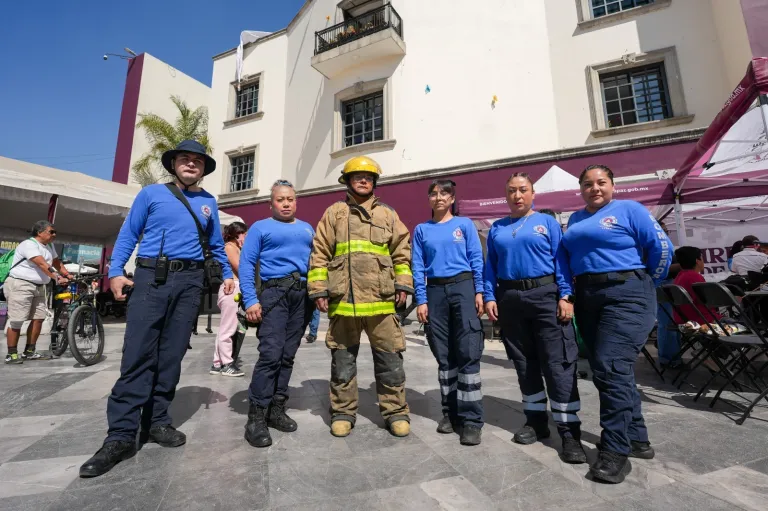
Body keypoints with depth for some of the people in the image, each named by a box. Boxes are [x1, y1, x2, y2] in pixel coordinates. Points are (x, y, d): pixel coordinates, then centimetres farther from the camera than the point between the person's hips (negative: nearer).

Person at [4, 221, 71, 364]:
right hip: (20, 285, -8)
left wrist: (68, 275, 3)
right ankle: (11, 355, 4)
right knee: (16, 321, -5)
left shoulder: (49, 246, 12)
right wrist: (57, 278, -36)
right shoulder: (28, 244, -16)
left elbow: (57, 263, 16)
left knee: (39, 318, 4)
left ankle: (29, 352, 13)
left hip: (39, 287, 8)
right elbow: (42, 264, -28)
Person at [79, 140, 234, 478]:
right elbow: (128, 234, 7)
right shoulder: (151, 193, 9)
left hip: (189, 281, 2)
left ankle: (157, 422, 16)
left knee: (171, 355, 5)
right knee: (137, 354, -6)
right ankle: (121, 435, 2)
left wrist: (227, 273, 11)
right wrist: (115, 271, -4)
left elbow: (216, 244, 20)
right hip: (151, 276, -2)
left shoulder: (208, 202, 16)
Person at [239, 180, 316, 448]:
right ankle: (256, 417, 0)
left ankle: (276, 409, 20)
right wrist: (251, 300, -11)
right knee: (270, 354, -12)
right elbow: (246, 264, -1)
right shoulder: (260, 227, 8)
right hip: (274, 292, -4)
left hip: (303, 294, 4)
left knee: (288, 355, 8)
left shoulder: (307, 229, 21)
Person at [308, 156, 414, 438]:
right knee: (343, 360, 11)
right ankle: (343, 412, 28)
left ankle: (396, 412, 23)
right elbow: (320, 254, 6)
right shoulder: (334, 213, 11)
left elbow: (402, 252, 11)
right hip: (343, 299, 0)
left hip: (381, 299, 1)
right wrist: (318, 289, 0)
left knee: (390, 359, 6)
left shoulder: (387, 214, 14)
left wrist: (403, 284, 2)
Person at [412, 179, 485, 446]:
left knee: (468, 354, -3)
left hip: (463, 287, -2)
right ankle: (450, 412, 24)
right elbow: (418, 267, 6)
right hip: (435, 292, 2)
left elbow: (477, 260, 3)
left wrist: (479, 292, -6)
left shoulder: (465, 224, 7)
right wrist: (421, 301, -1)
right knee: (444, 356, 10)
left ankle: (471, 419, 8)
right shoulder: (422, 230, 10)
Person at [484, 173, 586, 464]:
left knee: (557, 363, -4)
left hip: (545, 295, -3)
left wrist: (566, 296, -11)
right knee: (524, 363, 11)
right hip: (510, 299, 3)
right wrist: (489, 297, 0)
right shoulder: (497, 229, 13)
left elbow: (561, 261, -1)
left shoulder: (547, 222, 6)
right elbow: (490, 266, 10)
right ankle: (536, 421, 25)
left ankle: (570, 431, 7)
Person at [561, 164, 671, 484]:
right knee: (604, 371, 10)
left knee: (612, 370, -13)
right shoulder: (575, 219, 17)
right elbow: (566, 256, 16)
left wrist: (645, 285, 3)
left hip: (626, 295, -6)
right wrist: (569, 291, 7)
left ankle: (615, 450, -1)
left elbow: (662, 247, -3)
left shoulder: (629, 209, 1)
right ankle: (637, 438, 26)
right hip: (587, 298, 6)